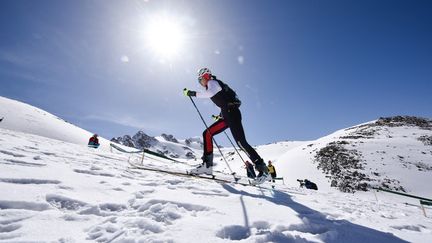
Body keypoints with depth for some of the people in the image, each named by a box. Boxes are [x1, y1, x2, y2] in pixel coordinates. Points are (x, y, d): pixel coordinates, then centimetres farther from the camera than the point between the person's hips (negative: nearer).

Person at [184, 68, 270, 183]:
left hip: (232, 113, -10)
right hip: (227, 115, 10)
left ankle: (263, 170, -8)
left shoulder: (212, 82, 1)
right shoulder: (212, 86, 29)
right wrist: (221, 115, 31)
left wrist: (192, 93, -18)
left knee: (241, 142, -15)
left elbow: (209, 93, -24)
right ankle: (207, 165, -1)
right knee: (207, 134, 3)